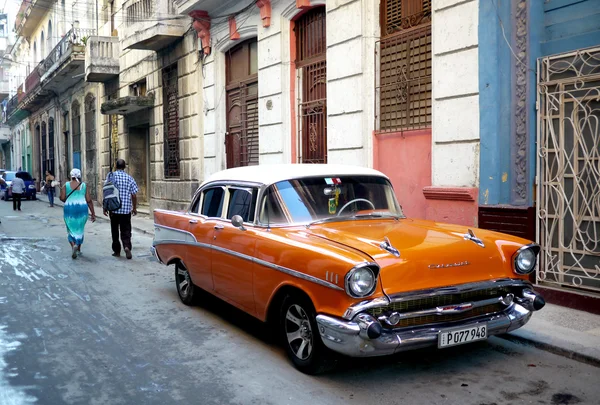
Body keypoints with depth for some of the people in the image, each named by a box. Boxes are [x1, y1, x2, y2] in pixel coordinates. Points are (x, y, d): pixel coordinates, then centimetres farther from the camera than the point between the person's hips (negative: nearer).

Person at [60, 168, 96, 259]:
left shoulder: (66, 185, 1)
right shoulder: (84, 186, 2)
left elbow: (62, 198, -5)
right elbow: (89, 200, -2)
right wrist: (93, 213, 2)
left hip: (69, 209, -1)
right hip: (82, 209, 1)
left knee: (71, 229, 9)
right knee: (80, 229, 16)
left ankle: (74, 245, -17)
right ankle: (78, 249, 24)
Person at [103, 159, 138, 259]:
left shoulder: (111, 176, -4)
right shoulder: (129, 178, 0)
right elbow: (134, 195, 1)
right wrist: (135, 208, 13)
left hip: (114, 209, 0)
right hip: (126, 209, 1)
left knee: (115, 231, 12)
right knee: (126, 230, 5)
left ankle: (117, 251, 17)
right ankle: (127, 246, -18)